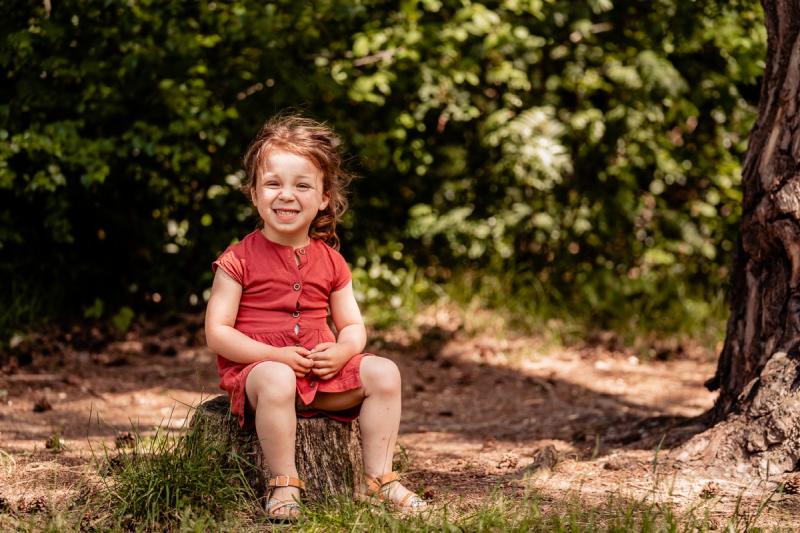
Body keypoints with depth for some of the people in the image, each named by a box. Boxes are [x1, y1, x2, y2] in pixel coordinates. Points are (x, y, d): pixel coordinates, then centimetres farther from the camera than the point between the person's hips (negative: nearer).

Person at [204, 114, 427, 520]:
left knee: (383, 373, -14)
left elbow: (353, 326, 14)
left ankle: (378, 479, -6)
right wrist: (275, 355, -21)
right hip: (255, 369, -5)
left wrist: (341, 352, -11)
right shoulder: (238, 261, -6)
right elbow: (217, 333, -10)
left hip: (321, 371, 5)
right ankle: (283, 484, -27)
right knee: (276, 381, -39)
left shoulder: (330, 263, 9)